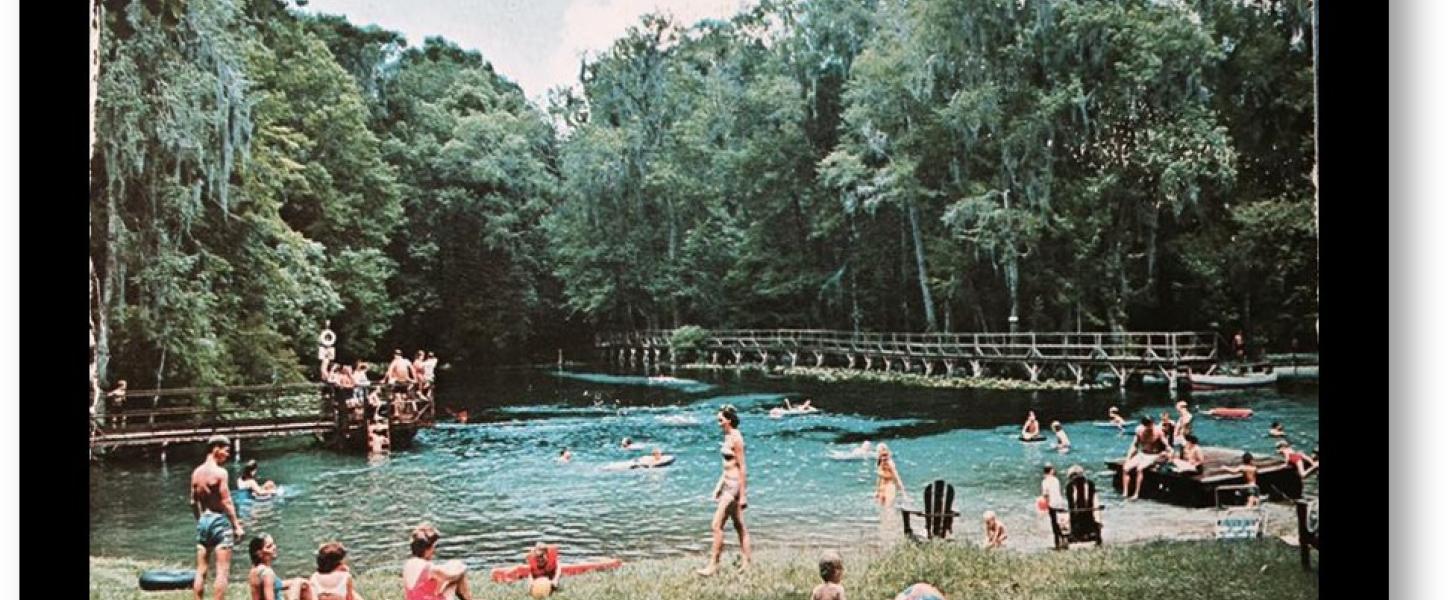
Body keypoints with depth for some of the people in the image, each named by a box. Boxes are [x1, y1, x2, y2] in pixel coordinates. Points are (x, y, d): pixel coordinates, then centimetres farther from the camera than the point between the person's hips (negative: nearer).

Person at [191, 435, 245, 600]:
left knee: (201, 570, 11)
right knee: (222, 570, -4)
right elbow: (226, 502, -15)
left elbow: (194, 502, 14)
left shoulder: (196, 472, 8)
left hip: (203, 520, 7)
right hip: (219, 520, -7)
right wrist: (237, 525, -10)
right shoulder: (220, 472, -13)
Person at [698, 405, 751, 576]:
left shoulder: (736, 439, -16)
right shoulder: (728, 437, 12)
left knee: (716, 526, -9)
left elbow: (742, 468, -17)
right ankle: (746, 562, 17)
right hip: (727, 484, 10)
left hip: (734, 485, -10)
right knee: (740, 526, 12)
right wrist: (718, 486, 19)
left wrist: (742, 495, -18)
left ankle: (714, 564, -4)